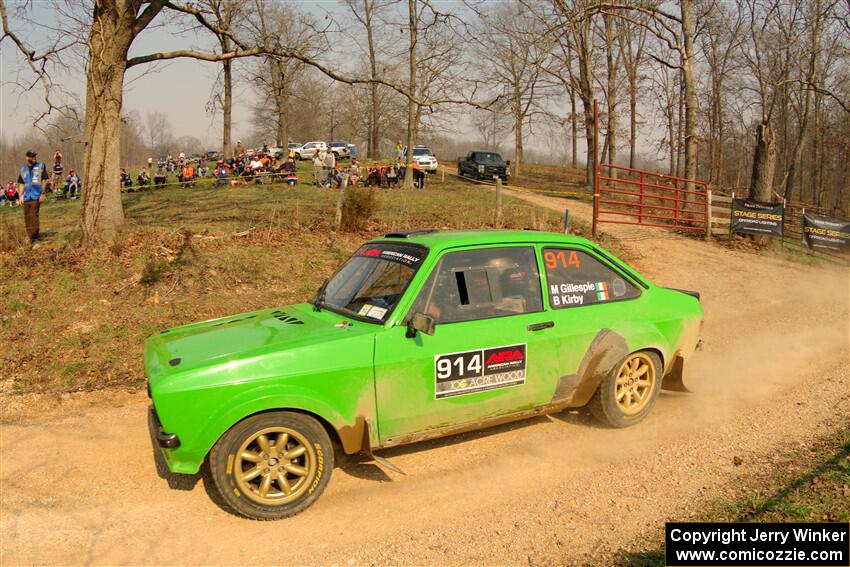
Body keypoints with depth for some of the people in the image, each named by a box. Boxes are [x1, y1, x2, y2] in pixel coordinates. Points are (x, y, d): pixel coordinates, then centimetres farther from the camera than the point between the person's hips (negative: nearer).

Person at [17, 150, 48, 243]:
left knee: (34, 216, -10)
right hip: (26, 197, 4)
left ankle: (34, 237, -6)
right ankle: (30, 237, 16)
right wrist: (20, 196, 7)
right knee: (27, 217, 6)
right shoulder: (23, 169, 14)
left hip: (36, 196, -4)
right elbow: (21, 184, 15)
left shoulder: (41, 166, 4)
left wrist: (43, 193, -7)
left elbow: (44, 181, 1)